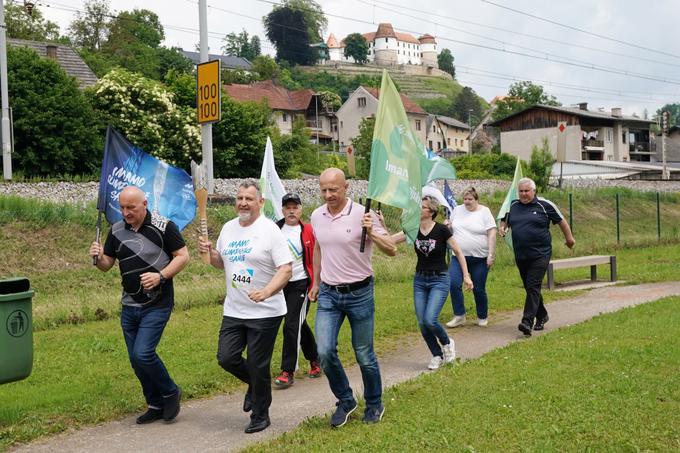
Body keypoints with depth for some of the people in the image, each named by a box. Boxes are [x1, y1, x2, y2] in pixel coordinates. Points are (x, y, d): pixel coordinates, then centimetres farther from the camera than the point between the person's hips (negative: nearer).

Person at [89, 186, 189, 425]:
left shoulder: (164, 227, -10)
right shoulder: (116, 230, 6)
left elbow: (183, 256, -8)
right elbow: (107, 264, 10)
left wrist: (160, 276, -21)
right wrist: (98, 257, -13)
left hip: (157, 305, -6)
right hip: (129, 306, 6)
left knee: (143, 353, -16)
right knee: (136, 359, 10)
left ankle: (171, 393, 9)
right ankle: (156, 406, 26)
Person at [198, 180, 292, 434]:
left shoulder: (270, 230, -11)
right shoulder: (228, 228, 9)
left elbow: (286, 269, -17)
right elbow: (222, 263, 21)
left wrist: (266, 292, -32)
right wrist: (209, 251, -1)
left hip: (265, 313, -6)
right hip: (233, 311, 6)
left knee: (258, 366, 2)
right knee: (226, 358, 2)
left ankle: (260, 417, 23)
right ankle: (255, 384, 33)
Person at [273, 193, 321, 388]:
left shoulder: (308, 231, -6)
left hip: (300, 284, -4)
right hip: (281, 284, 4)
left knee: (291, 325, -9)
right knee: (300, 324, 17)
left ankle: (288, 372, -1)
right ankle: (315, 360, 35)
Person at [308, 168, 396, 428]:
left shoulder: (362, 215, -13)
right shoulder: (317, 216, 3)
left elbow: (392, 250, -13)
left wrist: (371, 233, -30)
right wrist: (316, 283, 24)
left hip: (359, 293, -4)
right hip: (328, 294, 4)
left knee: (364, 355, 6)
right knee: (325, 352, -7)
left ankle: (374, 405, 29)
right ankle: (345, 401, 16)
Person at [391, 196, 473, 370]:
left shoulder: (441, 230, -12)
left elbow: (458, 252, -3)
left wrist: (466, 276, -3)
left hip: (439, 280, -5)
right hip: (420, 280, 5)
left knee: (430, 320, -17)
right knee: (422, 323, 2)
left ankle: (447, 343, 13)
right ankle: (437, 356, 22)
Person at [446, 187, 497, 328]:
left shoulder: (484, 212, -4)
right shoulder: (457, 210, 7)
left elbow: (492, 234, -7)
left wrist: (491, 255, -12)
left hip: (479, 258, -3)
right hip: (459, 256, 3)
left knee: (479, 289, 5)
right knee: (453, 283, -13)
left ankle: (482, 317, 25)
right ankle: (459, 316, -1)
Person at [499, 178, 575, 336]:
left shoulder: (544, 205, -4)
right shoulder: (513, 206, 7)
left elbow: (561, 220, 7)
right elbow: (505, 221, 23)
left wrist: (569, 238, 14)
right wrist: (502, 228, 0)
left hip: (540, 254, -5)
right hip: (521, 256, 5)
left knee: (533, 287, -14)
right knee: (529, 288, 14)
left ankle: (527, 322, -20)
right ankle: (542, 316, 32)